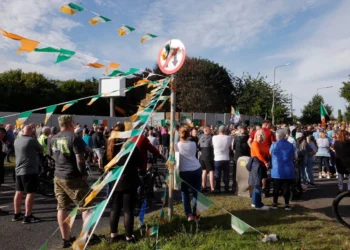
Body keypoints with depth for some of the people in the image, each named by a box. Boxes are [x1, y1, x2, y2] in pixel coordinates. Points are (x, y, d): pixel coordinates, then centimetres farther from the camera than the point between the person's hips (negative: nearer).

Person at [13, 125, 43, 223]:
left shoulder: (16, 140, 7)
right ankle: (28, 217, -3)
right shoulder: (32, 140, -15)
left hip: (19, 170, 8)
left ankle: (17, 214, 25)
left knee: (19, 192, 15)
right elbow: (41, 150, -2)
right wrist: (36, 149, 15)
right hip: (30, 170, -8)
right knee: (30, 193, -4)